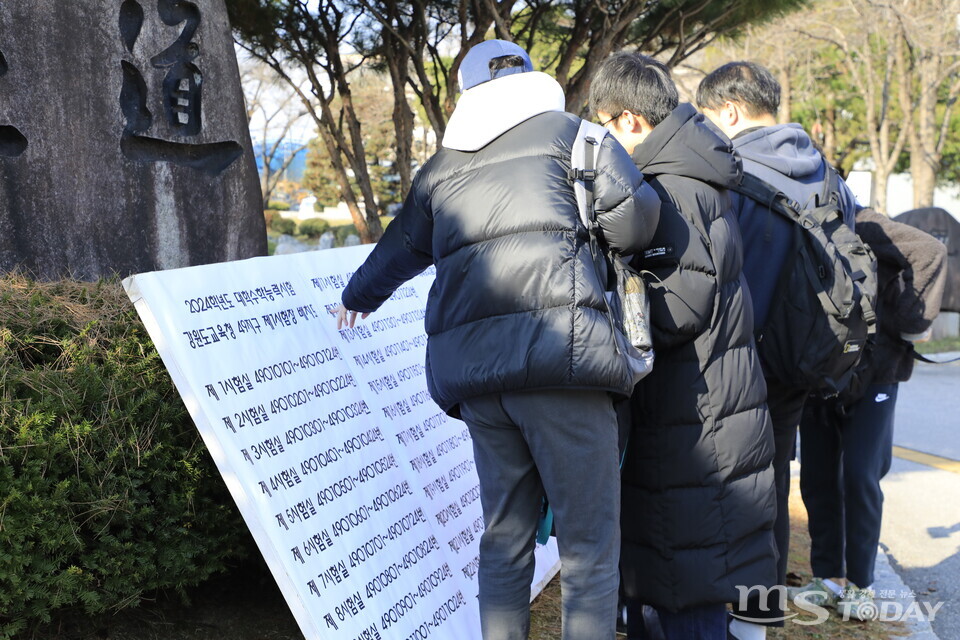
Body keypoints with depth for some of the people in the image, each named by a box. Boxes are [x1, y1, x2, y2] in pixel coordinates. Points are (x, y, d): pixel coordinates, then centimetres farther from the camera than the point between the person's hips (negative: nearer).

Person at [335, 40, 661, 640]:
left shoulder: (442, 165, 23)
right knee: (589, 542, 1)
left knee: (505, 537, 15)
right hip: (558, 343, -5)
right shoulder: (570, 131, 10)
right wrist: (616, 247, 21)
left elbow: (401, 248, 36)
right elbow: (635, 213, -3)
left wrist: (357, 297, 56)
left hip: (470, 361, 5)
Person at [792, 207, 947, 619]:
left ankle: (860, 584, 9)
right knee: (817, 479, 6)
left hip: (871, 374, -4)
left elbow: (929, 251, -18)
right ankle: (829, 577, 19)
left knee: (859, 476, -5)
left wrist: (912, 320, -18)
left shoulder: (859, 226, -14)